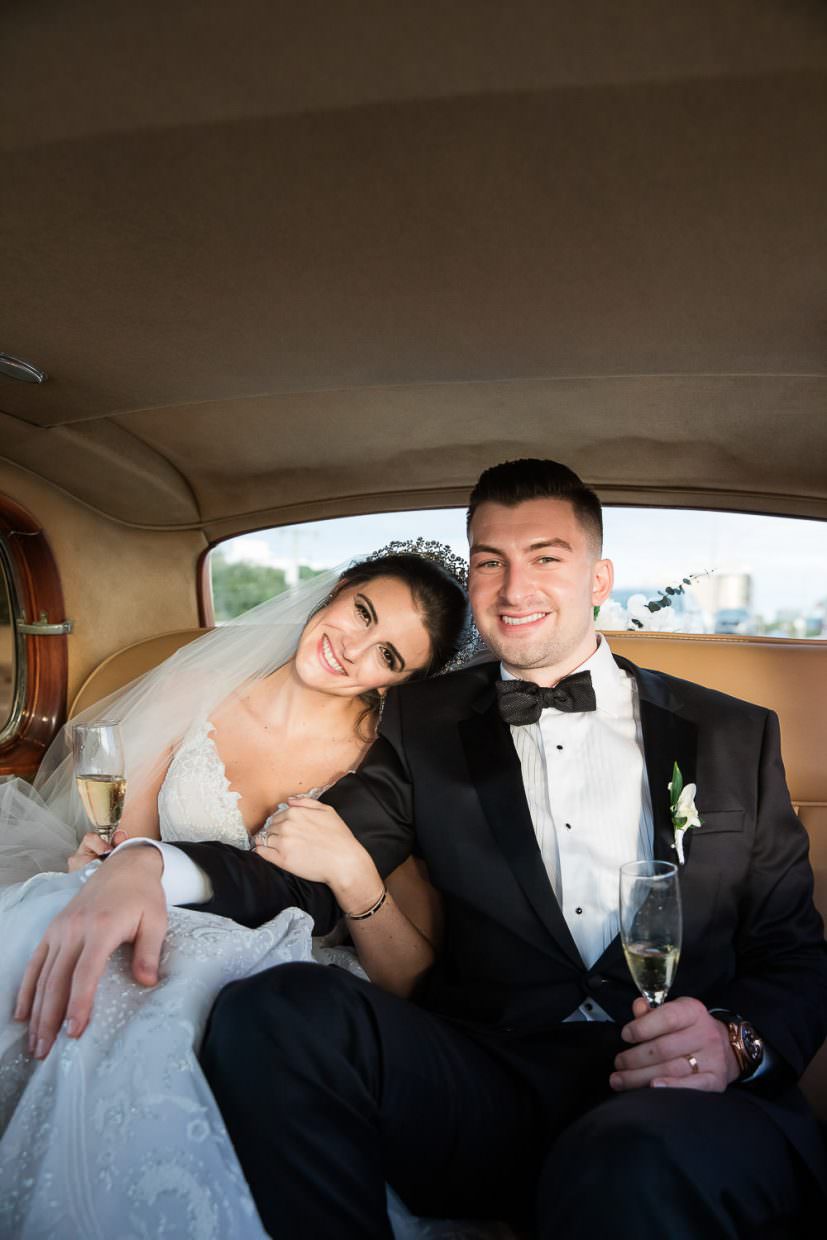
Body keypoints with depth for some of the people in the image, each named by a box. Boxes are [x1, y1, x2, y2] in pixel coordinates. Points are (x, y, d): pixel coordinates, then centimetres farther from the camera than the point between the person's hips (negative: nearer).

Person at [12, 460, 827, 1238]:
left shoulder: (734, 735, 10)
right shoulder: (425, 724, 12)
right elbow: (315, 873, 4)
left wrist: (740, 1041, -11)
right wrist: (151, 866, -17)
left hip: (683, 1098, -2)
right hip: (488, 1088, 3)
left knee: (631, 1166, -37)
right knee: (276, 1010, -24)